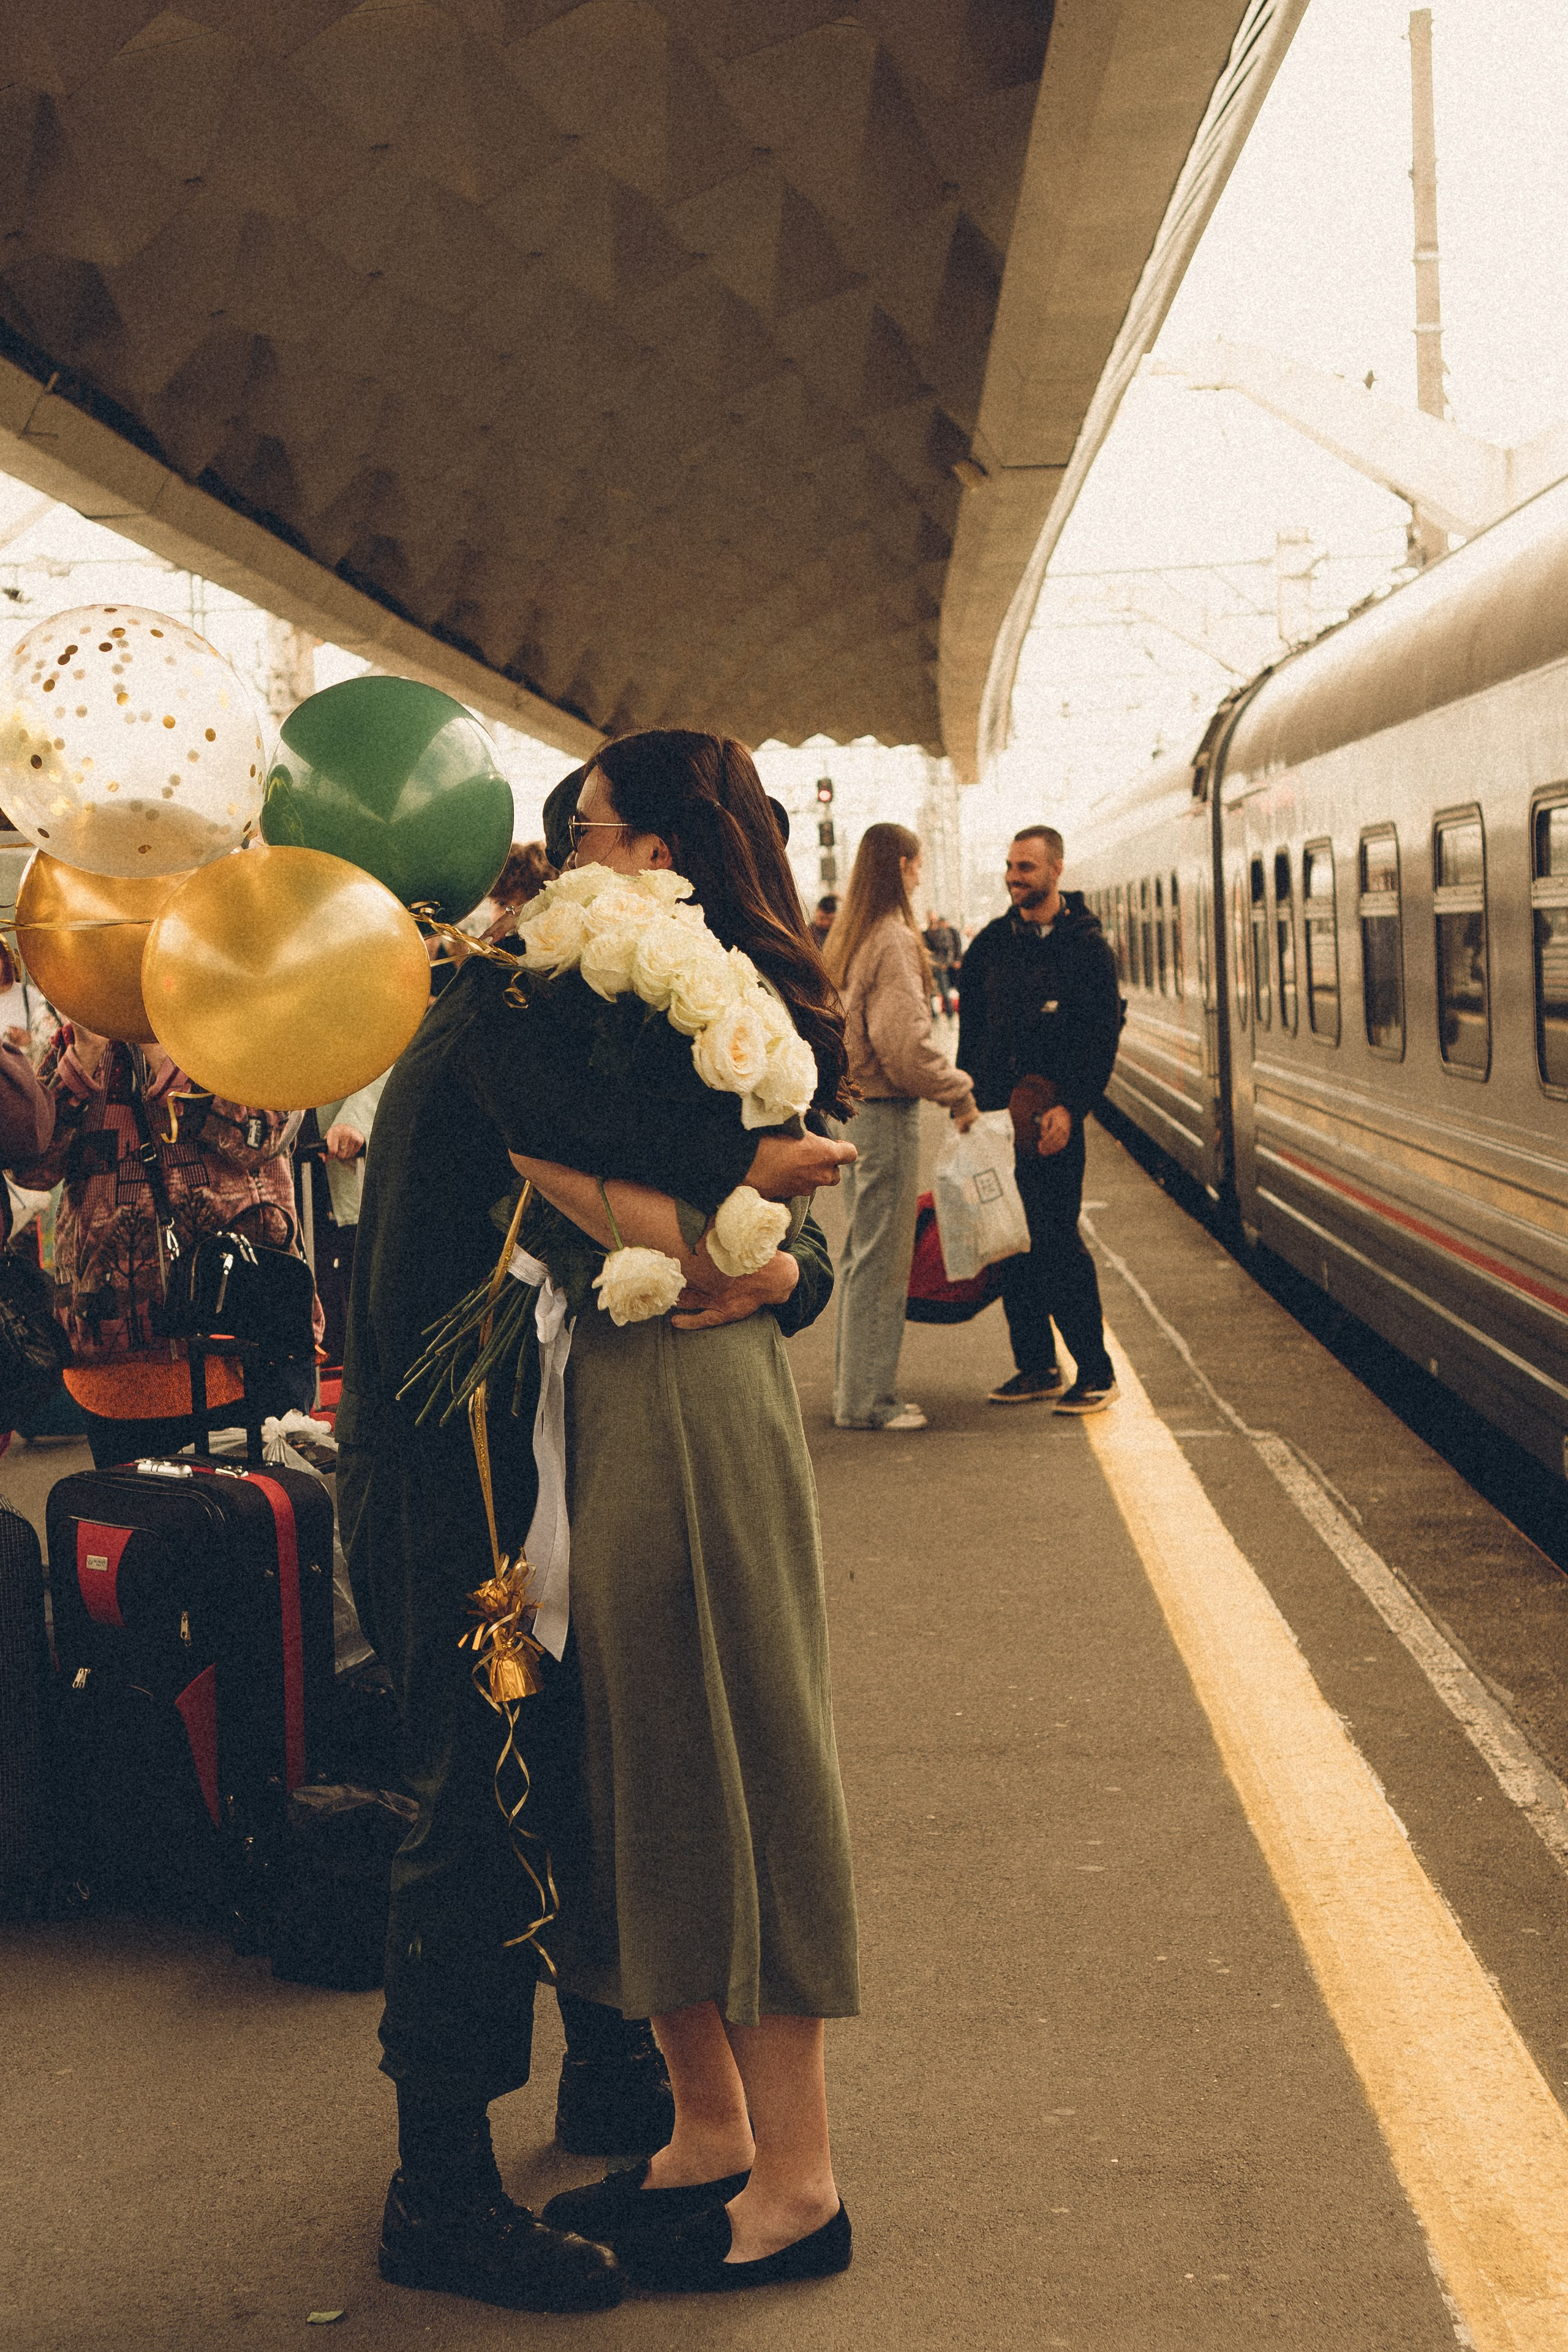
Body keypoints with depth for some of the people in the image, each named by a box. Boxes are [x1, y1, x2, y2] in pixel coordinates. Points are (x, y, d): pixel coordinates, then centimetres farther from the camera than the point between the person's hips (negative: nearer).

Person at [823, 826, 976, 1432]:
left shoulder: (847, 938, 13)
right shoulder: (893, 940, -15)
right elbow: (907, 1041, -22)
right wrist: (958, 1092, -12)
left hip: (854, 1104, 9)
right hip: (887, 1112, -9)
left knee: (860, 1252, 16)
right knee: (881, 1258, -3)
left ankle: (853, 1387, 24)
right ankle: (868, 1399, 3)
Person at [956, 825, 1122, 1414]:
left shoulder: (1086, 946, -2)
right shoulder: (991, 944, 11)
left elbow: (1102, 1039, -7)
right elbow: (970, 1030, 16)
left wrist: (1069, 1107, -16)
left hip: (1052, 1119, -5)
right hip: (995, 1116, 5)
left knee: (1057, 1243, -7)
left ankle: (1095, 1372, 1)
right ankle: (1036, 1366, 17)